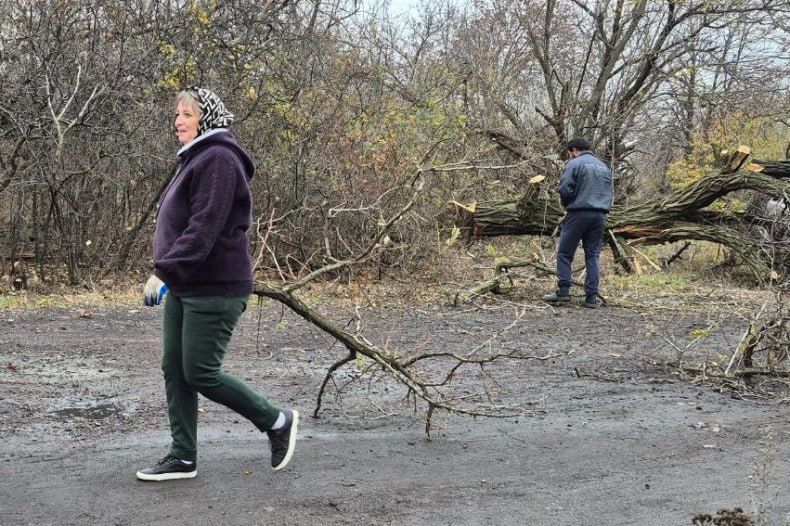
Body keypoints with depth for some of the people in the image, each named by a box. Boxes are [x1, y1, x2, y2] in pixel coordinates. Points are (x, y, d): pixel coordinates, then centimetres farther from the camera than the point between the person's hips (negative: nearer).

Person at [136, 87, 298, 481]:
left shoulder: (218, 160, -15)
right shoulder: (196, 159, 17)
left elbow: (204, 228, -23)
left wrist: (164, 270, -26)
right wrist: (169, 274, 18)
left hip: (214, 289, -10)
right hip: (184, 288, 10)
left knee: (200, 374, -5)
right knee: (174, 371, 9)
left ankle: (277, 421, 11)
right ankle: (183, 457, 17)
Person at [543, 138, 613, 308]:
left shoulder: (574, 164, -3)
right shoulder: (604, 167, 18)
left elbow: (564, 189, -11)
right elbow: (608, 193, 18)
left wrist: (567, 206, 6)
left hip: (579, 213, -6)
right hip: (600, 216, 6)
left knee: (564, 253, 2)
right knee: (593, 255, 8)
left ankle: (563, 291, -3)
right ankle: (592, 297, 4)